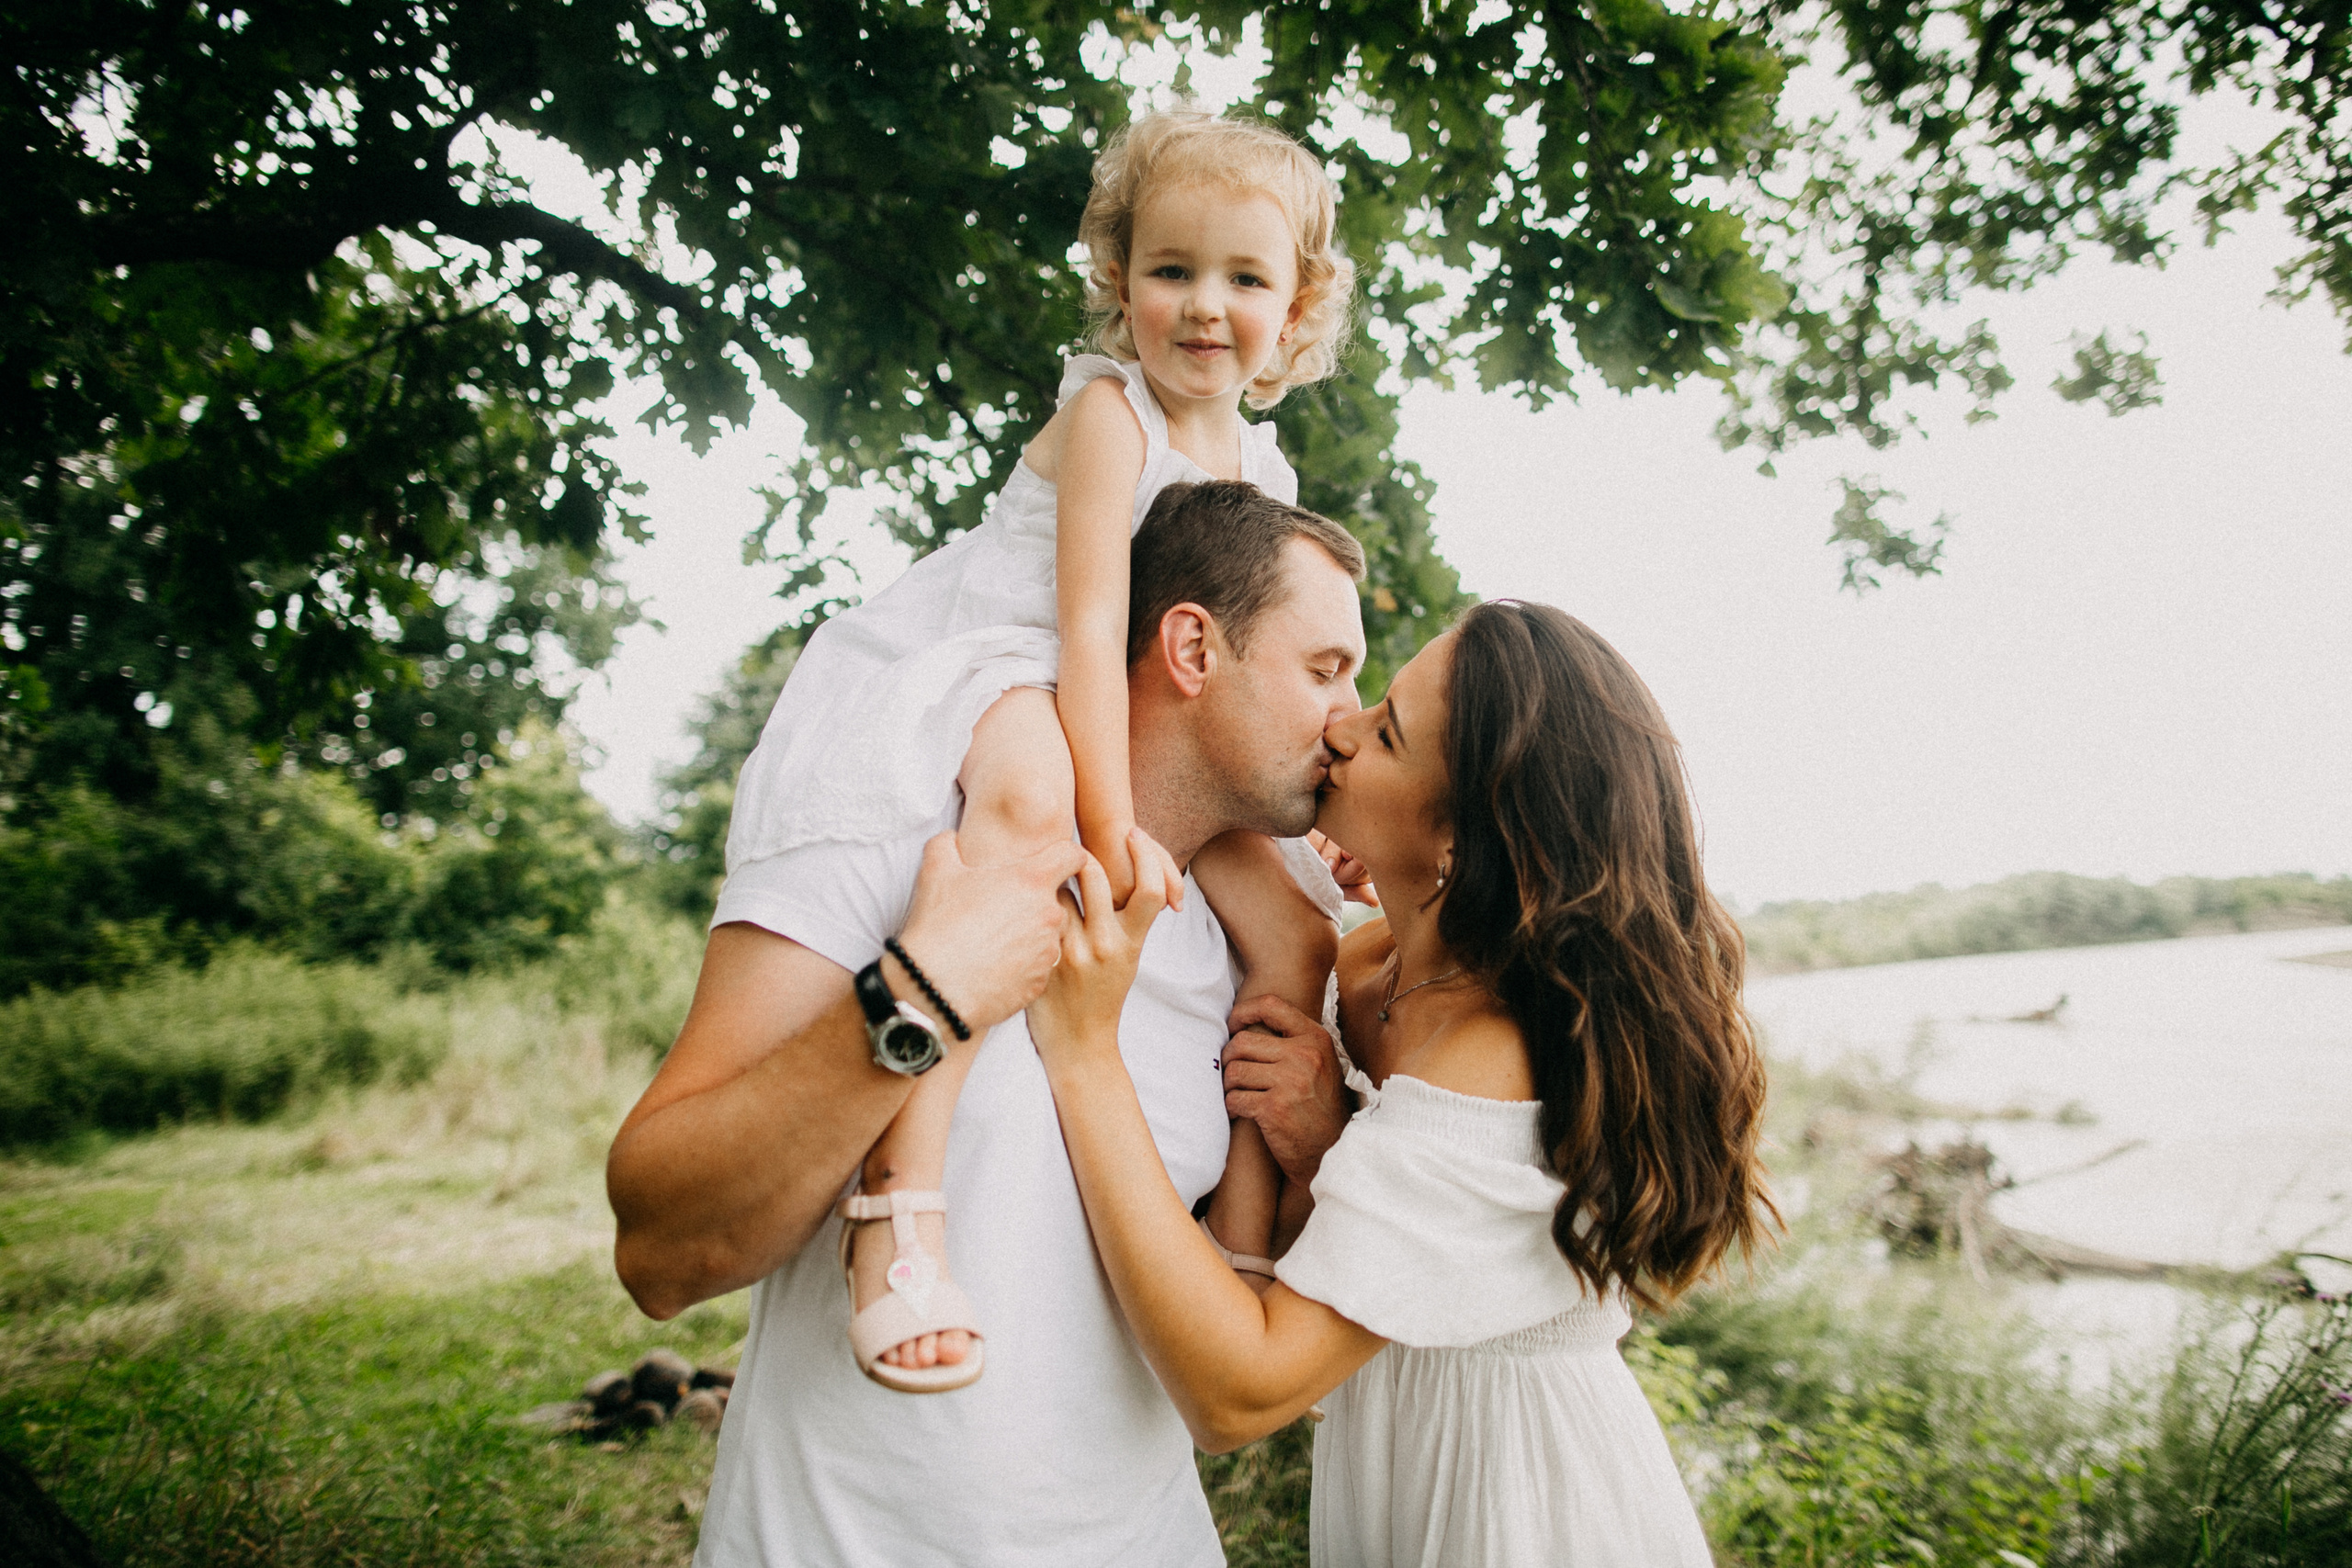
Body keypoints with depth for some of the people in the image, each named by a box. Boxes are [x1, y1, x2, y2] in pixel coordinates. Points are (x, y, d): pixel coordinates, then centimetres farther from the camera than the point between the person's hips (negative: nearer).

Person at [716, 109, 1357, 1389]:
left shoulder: (1264, 473, 9)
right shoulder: (1108, 414, -13)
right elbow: (1091, 629, -22)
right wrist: (1113, 826, -29)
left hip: (1135, 729, 8)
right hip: (972, 671, -8)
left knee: (1298, 940, -2)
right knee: (1030, 795, -44)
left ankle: (1249, 1227, 9)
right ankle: (900, 1201, -44)